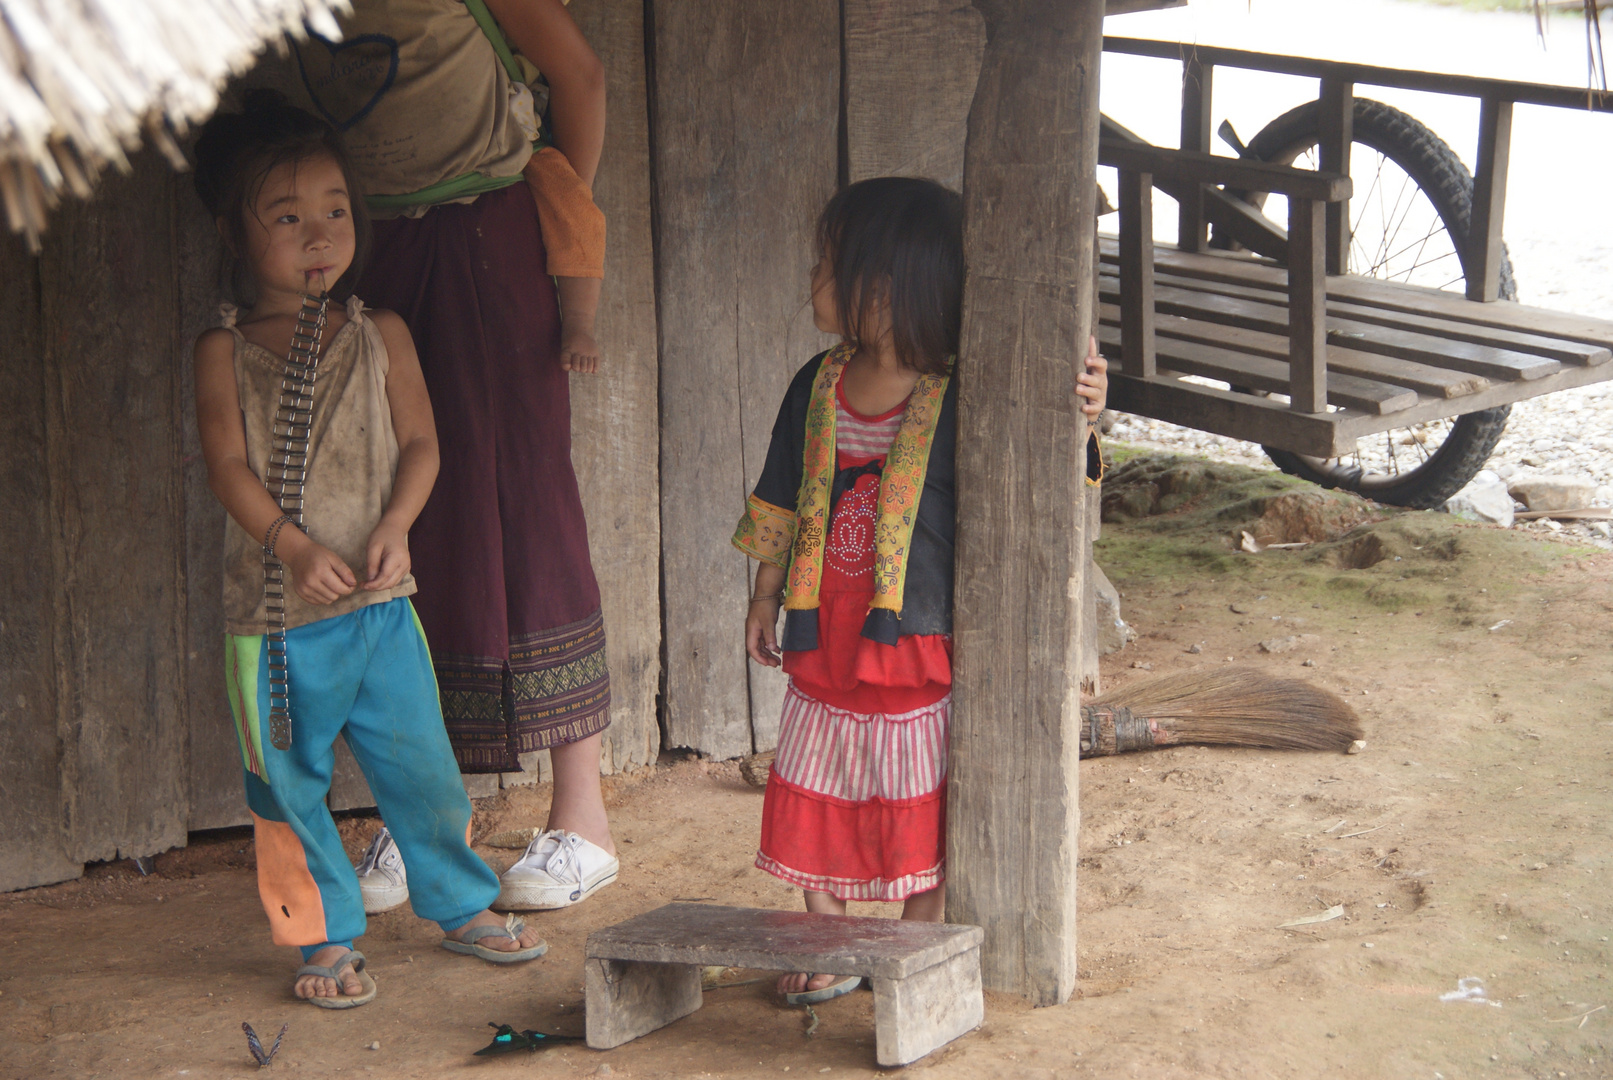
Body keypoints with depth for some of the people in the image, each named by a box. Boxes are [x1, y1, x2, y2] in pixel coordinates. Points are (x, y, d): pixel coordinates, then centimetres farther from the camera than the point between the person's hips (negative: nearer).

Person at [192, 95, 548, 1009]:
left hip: (380, 602, 2)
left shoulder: (381, 336, 5)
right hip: (276, 613, -1)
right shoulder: (226, 352, -2)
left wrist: (396, 525, -13)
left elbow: (420, 443, 4)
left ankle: (464, 906, 27)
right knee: (290, 784, 6)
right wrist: (296, 547, -20)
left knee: (423, 767, 7)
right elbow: (229, 465, -8)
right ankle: (327, 939, 20)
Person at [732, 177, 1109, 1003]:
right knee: (815, 798, 10)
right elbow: (783, 503, 12)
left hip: (915, 634, -5)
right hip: (825, 637, 5)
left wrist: (1080, 420, -26)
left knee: (917, 807, 5)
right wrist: (767, 595, 15)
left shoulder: (956, 398, -13)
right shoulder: (818, 387, 3)